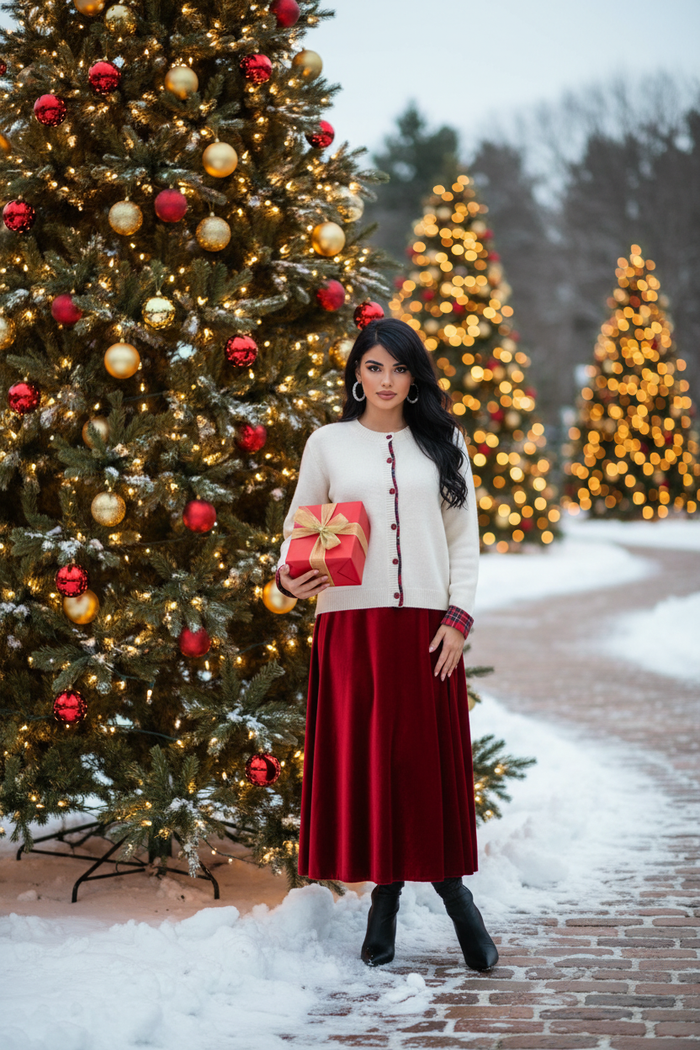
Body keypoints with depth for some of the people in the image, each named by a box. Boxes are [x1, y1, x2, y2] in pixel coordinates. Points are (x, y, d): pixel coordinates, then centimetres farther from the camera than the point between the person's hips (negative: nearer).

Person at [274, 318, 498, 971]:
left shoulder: (443, 442, 11)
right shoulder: (328, 444, 9)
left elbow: (464, 537, 10)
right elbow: (299, 528, 13)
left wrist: (458, 618, 0)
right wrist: (289, 576, -8)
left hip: (425, 625, 0)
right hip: (351, 623, 0)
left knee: (428, 757, 0)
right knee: (363, 757, -1)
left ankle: (450, 885, 11)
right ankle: (384, 892, 8)